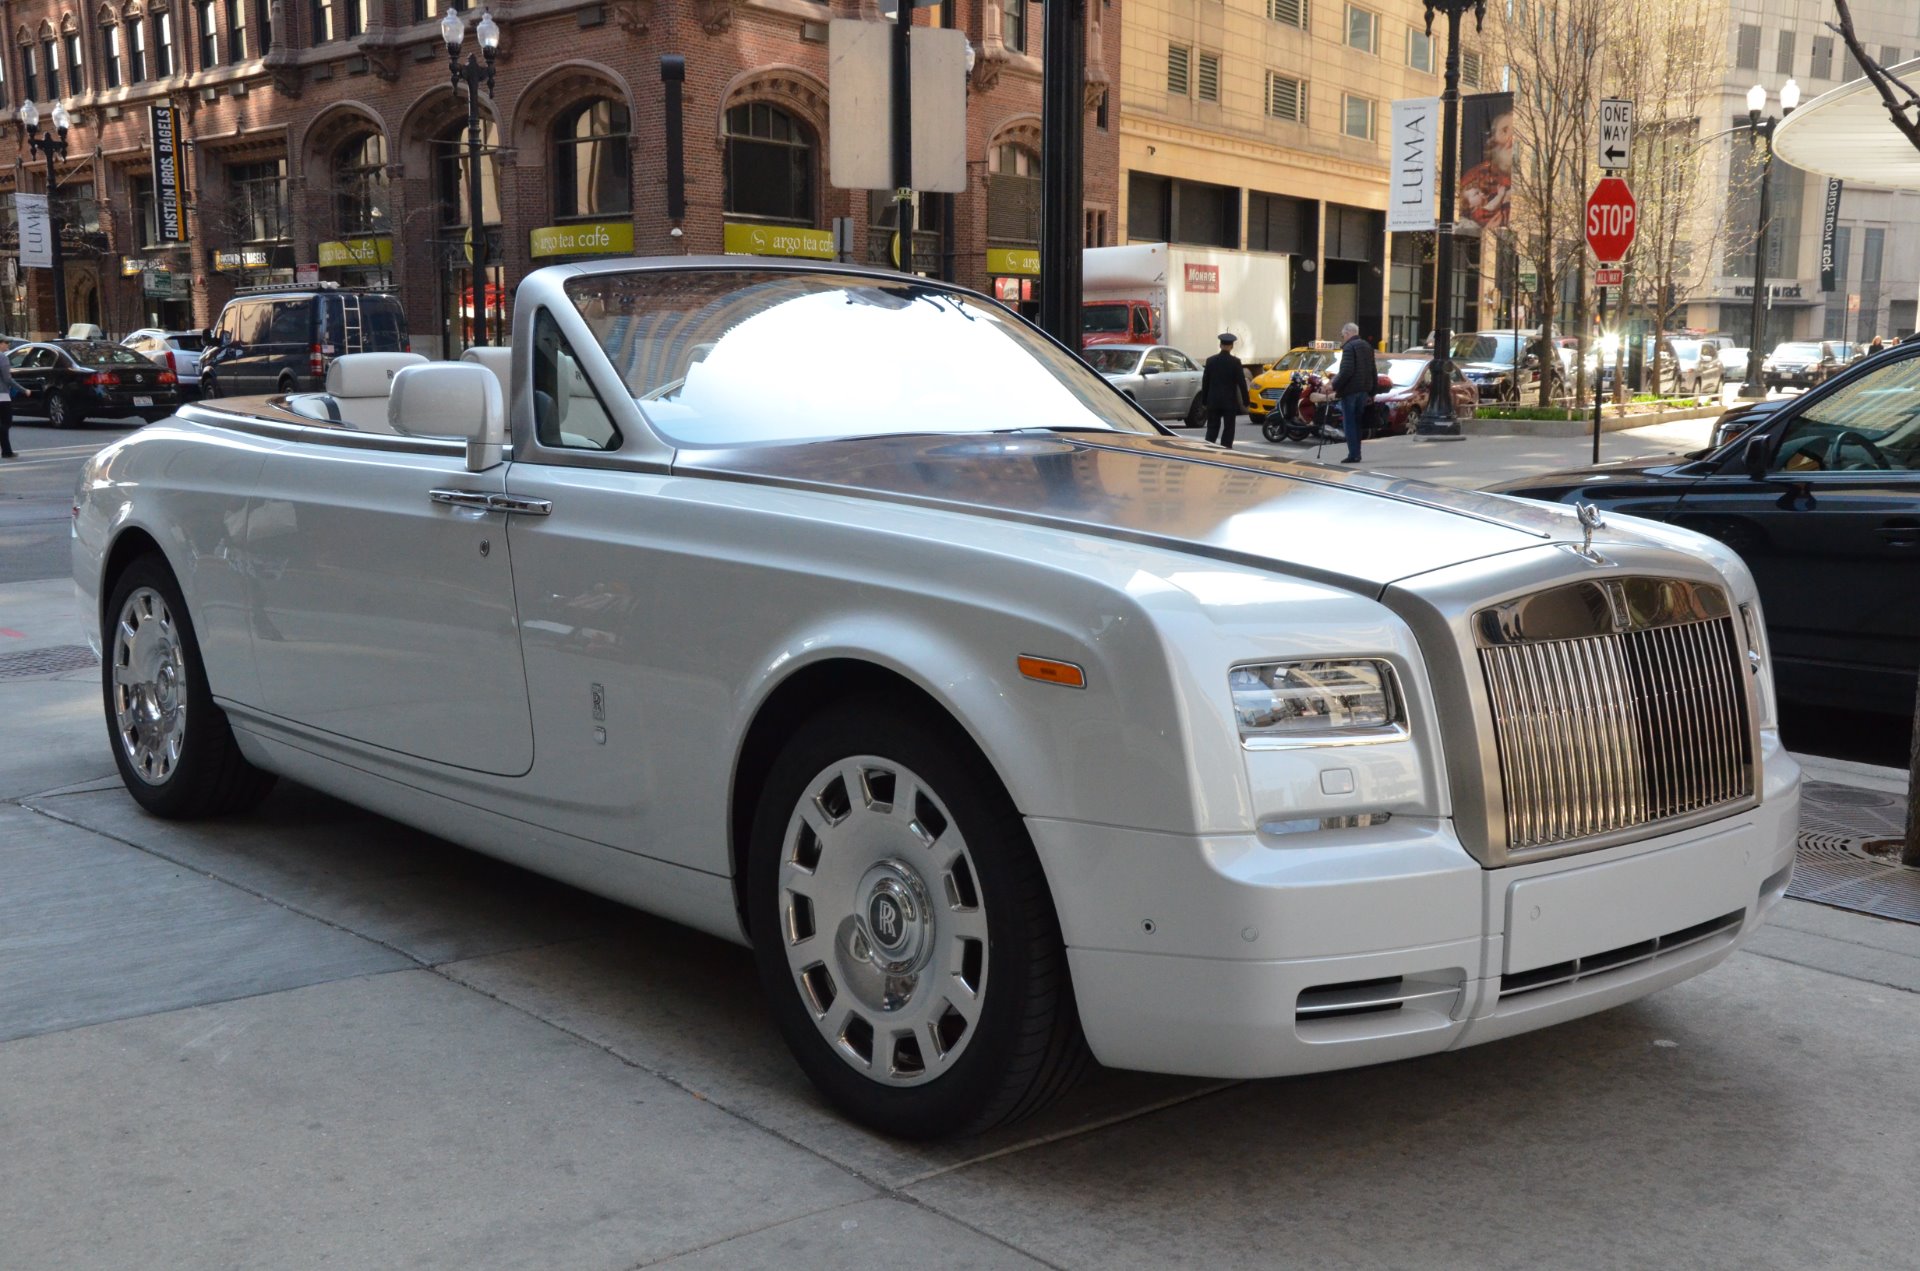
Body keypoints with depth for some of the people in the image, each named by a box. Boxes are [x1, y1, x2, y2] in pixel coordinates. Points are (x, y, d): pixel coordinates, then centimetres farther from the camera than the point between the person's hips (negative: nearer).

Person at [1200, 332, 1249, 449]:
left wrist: (1204, 399, 11)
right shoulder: (1235, 362, -8)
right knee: (1228, 428, 3)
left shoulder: (1211, 361, 0)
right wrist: (1245, 401, 0)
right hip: (1230, 401, -2)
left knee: (1212, 427, 8)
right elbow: (1242, 382, -7)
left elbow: (1205, 381, 3)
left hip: (1213, 400, 2)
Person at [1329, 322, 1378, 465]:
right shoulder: (1367, 347, 15)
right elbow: (1373, 371, 17)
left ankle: (1353, 454, -8)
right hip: (1363, 390, 8)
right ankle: (1357, 453, 16)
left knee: (1349, 423, -4)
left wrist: (1335, 385, -14)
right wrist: (1372, 392, 21)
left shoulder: (1349, 347, -12)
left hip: (1349, 390, -8)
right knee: (1357, 422, 14)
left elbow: (1346, 371, -22)